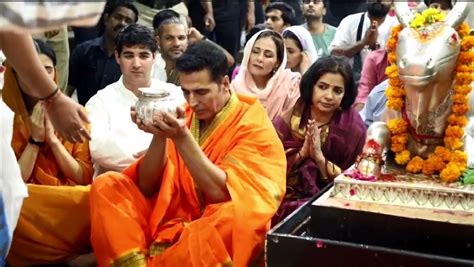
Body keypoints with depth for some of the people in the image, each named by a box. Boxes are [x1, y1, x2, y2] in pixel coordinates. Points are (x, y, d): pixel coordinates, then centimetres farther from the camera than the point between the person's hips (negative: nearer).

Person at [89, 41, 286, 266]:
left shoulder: (253, 125, -8)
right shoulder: (184, 117, 5)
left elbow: (222, 192, -18)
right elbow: (146, 187, 2)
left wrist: (181, 138, -23)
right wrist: (160, 136, -14)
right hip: (172, 219, 5)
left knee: (233, 216, -37)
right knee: (106, 185, -10)